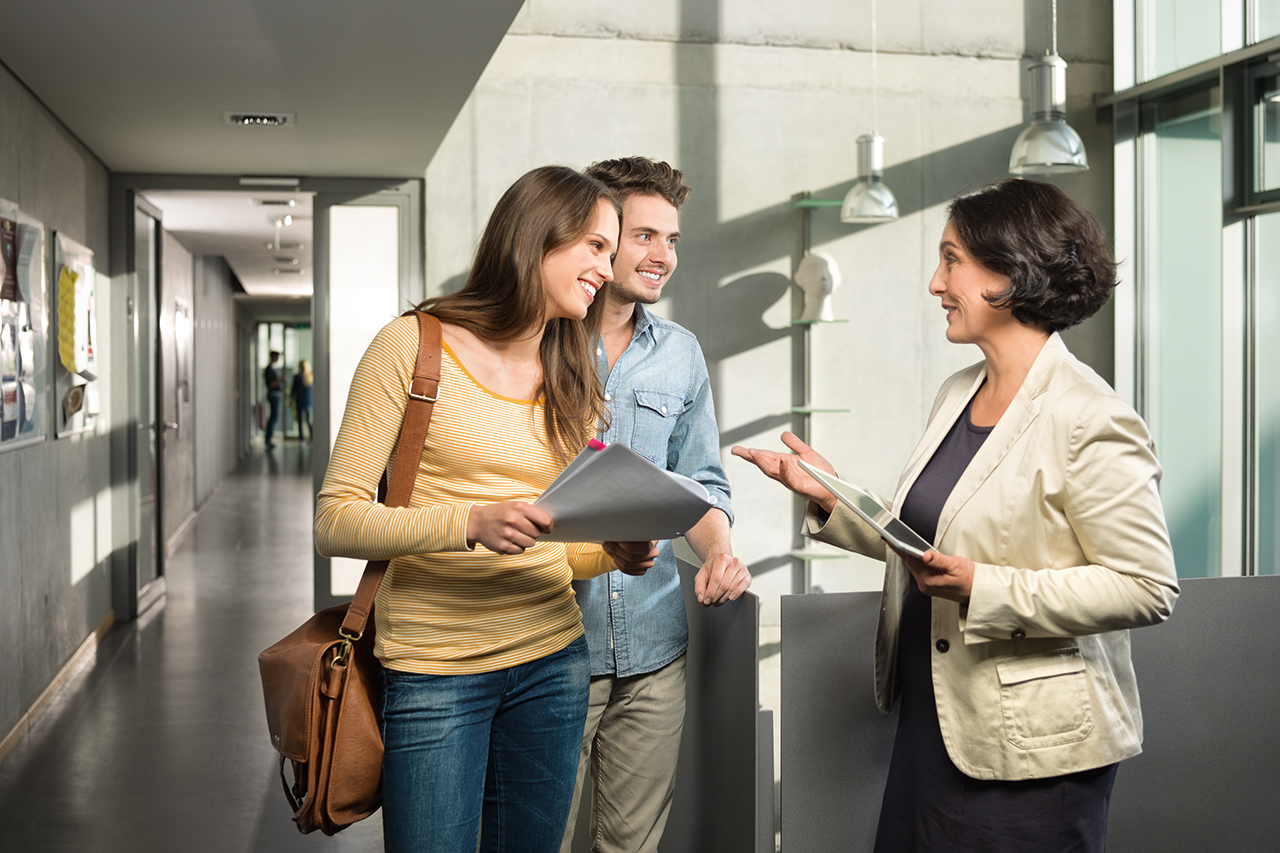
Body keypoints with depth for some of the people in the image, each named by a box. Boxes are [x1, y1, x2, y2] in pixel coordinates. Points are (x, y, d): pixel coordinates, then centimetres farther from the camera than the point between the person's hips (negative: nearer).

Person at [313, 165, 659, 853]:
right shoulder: (412, 346, -7)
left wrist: (614, 553, -6)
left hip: (552, 660, 5)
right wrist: (470, 522, -26)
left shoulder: (573, 382, 11)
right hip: (434, 669, -5)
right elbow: (335, 521, -11)